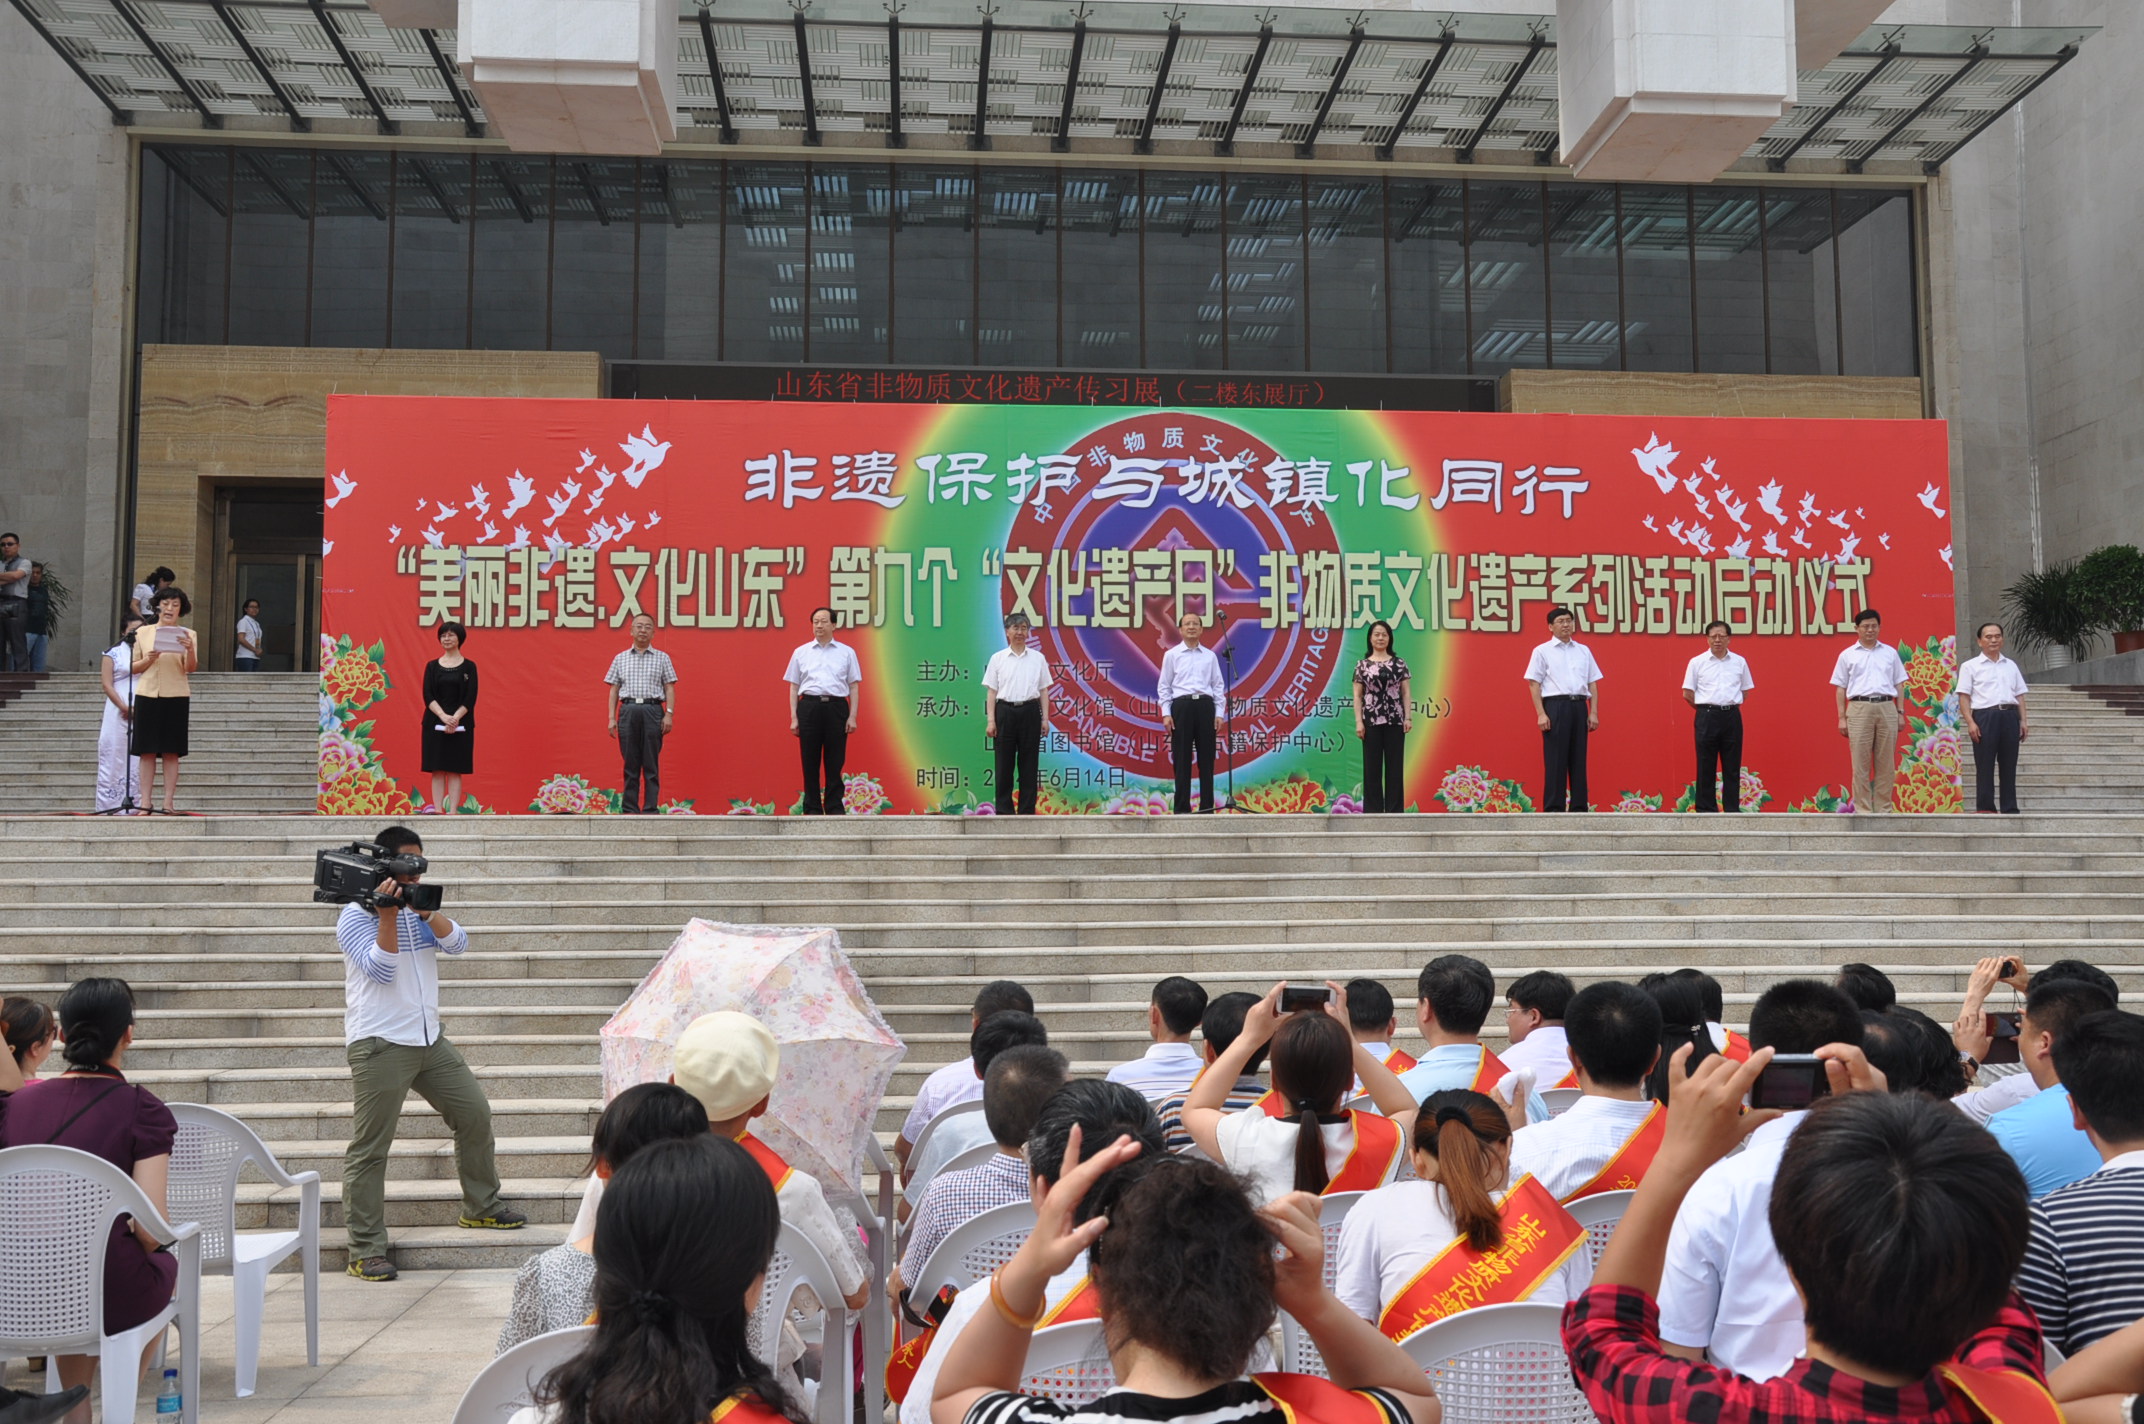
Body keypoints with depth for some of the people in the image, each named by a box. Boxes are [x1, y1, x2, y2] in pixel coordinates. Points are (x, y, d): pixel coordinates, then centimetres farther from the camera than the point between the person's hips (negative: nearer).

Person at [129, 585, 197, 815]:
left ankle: (169, 803, -1)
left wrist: (190, 651, -25)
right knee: (147, 751, 0)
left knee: (171, 752, -2)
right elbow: (134, 668, 11)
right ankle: (146, 802, 2)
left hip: (176, 696, -1)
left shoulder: (187, 634, 7)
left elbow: (191, 668, -6)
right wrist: (148, 659, -9)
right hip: (147, 694, 1)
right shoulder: (143, 632, 11)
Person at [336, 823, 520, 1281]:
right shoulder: (355, 916, -6)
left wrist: (426, 911, -15)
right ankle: (365, 1252, 0)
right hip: (379, 1045, -7)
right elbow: (381, 969, -18)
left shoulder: (418, 910, 13)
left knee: (475, 1113, 10)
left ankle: (481, 1208, 27)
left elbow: (457, 943, -2)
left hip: (430, 1039, 7)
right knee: (370, 1149, -4)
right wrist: (388, 914, -22)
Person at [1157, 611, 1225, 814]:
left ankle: (1207, 806, 8)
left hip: (1205, 706, 2)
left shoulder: (1210, 656, 11)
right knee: (1182, 758, -1)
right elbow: (1164, 686, 4)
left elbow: (1218, 686, 10)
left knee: (1206, 758, 2)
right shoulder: (1172, 655, 5)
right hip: (1182, 706, -2)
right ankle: (1181, 807, 3)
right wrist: (1166, 713, -5)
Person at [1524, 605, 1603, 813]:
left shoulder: (1584, 651, 15)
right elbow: (1534, 684, -1)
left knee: (1578, 759, 6)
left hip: (1579, 706, 4)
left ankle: (1579, 806, 11)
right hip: (1555, 705, -4)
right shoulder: (1543, 651, 3)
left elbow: (1593, 684, 14)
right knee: (1555, 759, -4)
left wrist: (1593, 712, 5)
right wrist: (1541, 714, -11)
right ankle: (1553, 808, -1)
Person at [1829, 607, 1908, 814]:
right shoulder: (1848, 655, 8)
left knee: (1886, 763, 2)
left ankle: (1883, 808, 8)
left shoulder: (1890, 653, 14)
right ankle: (1863, 809, 0)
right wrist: (1841, 718, 0)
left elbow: (1899, 684, 15)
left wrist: (1900, 712, 7)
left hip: (1886, 708, 2)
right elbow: (1840, 688, 7)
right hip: (1859, 708, -2)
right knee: (1860, 762, -4)